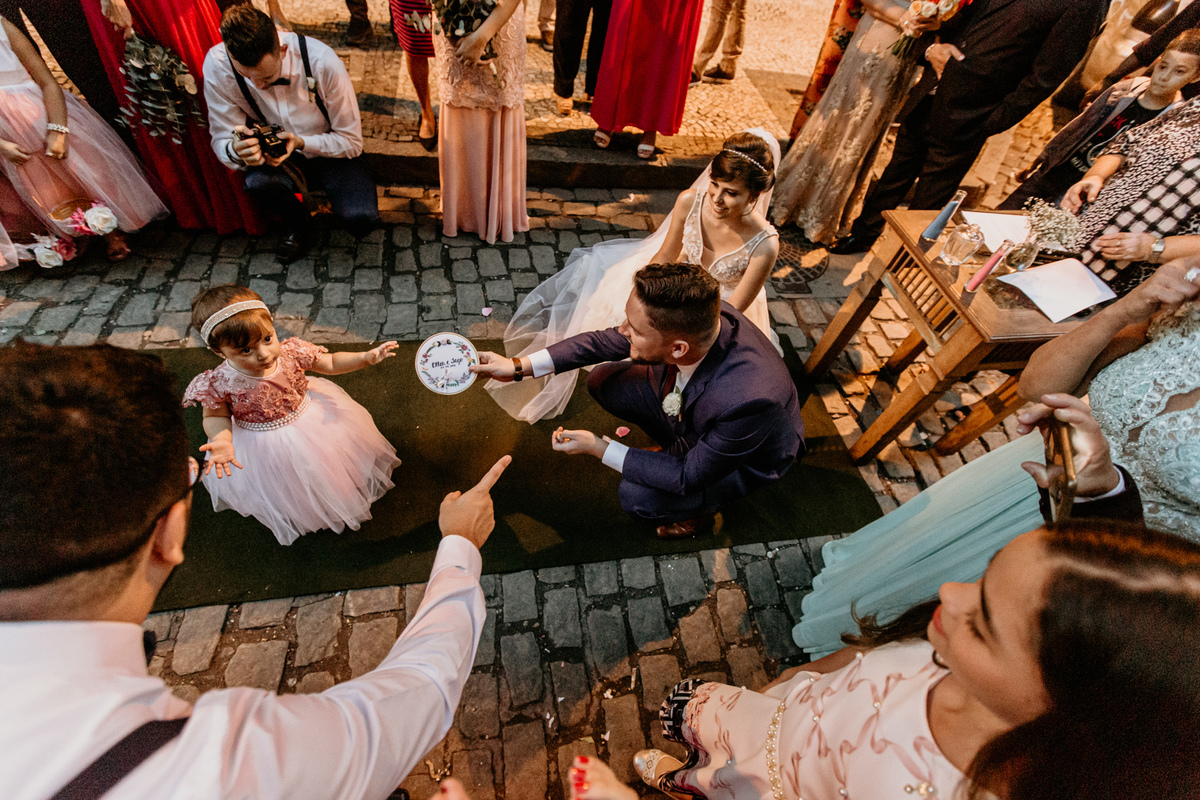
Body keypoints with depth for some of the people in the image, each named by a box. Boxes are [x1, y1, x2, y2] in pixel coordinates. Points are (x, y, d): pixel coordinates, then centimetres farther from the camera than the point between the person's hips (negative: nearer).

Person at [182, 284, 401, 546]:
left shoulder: (291, 353, -24)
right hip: (263, 447, -1)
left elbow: (331, 363, -8)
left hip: (311, 422, 2)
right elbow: (215, 416, -11)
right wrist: (221, 441, -31)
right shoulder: (218, 384, -29)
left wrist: (367, 357, -20)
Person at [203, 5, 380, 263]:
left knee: (361, 220, -30)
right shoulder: (217, 66, -18)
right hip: (280, 159, 2)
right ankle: (300, 227, 3)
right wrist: (236, 150, -36)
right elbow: (221, 140, -11)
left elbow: (351, 141, -18)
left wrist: (301, 143, -34)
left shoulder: (322, 62, -25)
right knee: (257, 183, -34)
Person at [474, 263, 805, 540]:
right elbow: (604, 341, -13)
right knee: (604, 381, -4)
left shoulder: (747, 400, -45)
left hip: (745, 458, -5)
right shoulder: (686, 318, -29)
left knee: (637, 496, -25)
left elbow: (689, 476, -29)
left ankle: (699, 510, 11)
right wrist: (519, 366, -15)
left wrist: (600, 448, -26)